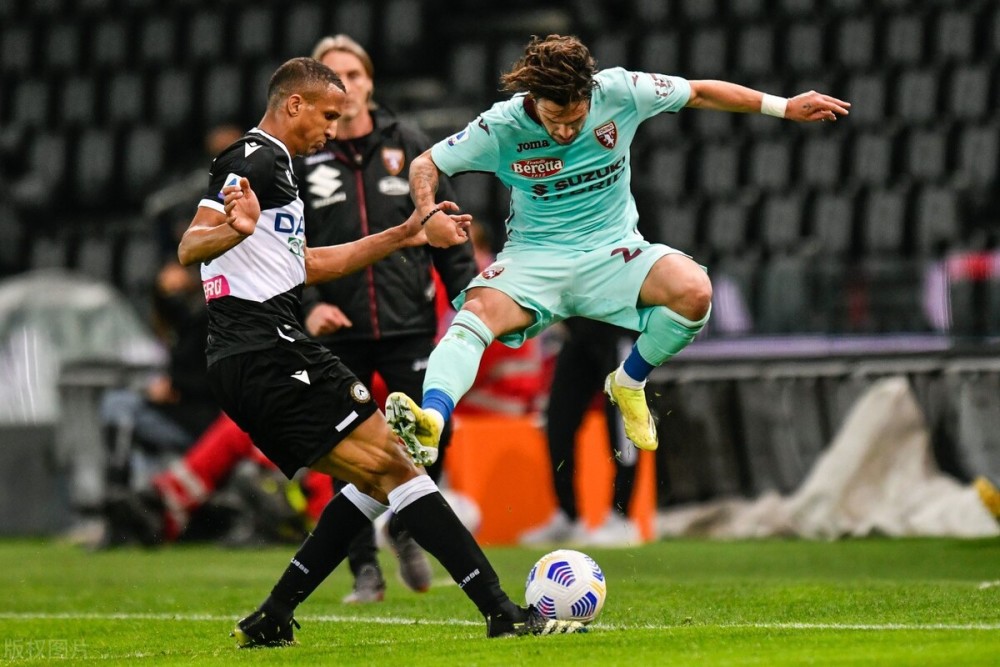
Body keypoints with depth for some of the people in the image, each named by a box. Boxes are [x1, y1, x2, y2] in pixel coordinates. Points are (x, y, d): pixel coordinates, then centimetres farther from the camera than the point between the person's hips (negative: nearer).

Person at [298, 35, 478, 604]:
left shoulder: (409, 146, 5)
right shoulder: (298, 160, 2)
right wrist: (306, 305, -13)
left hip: (408, 325, 1)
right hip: (337, 333, 0)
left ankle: (406, 528, 21)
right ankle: (365, 569, 10)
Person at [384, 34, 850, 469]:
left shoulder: (619, 92, -12)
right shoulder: (502, 127, -14)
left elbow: (700, 93, 2)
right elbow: (426, 164, -4)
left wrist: (784, 107, 3)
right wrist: (429, 213, -26)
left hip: (613, 253, 1)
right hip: (533, 259, -1)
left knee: (694, 291, -27)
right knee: (477, 312, -33)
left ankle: (630, 383, 0)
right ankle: (430, 421, -54)